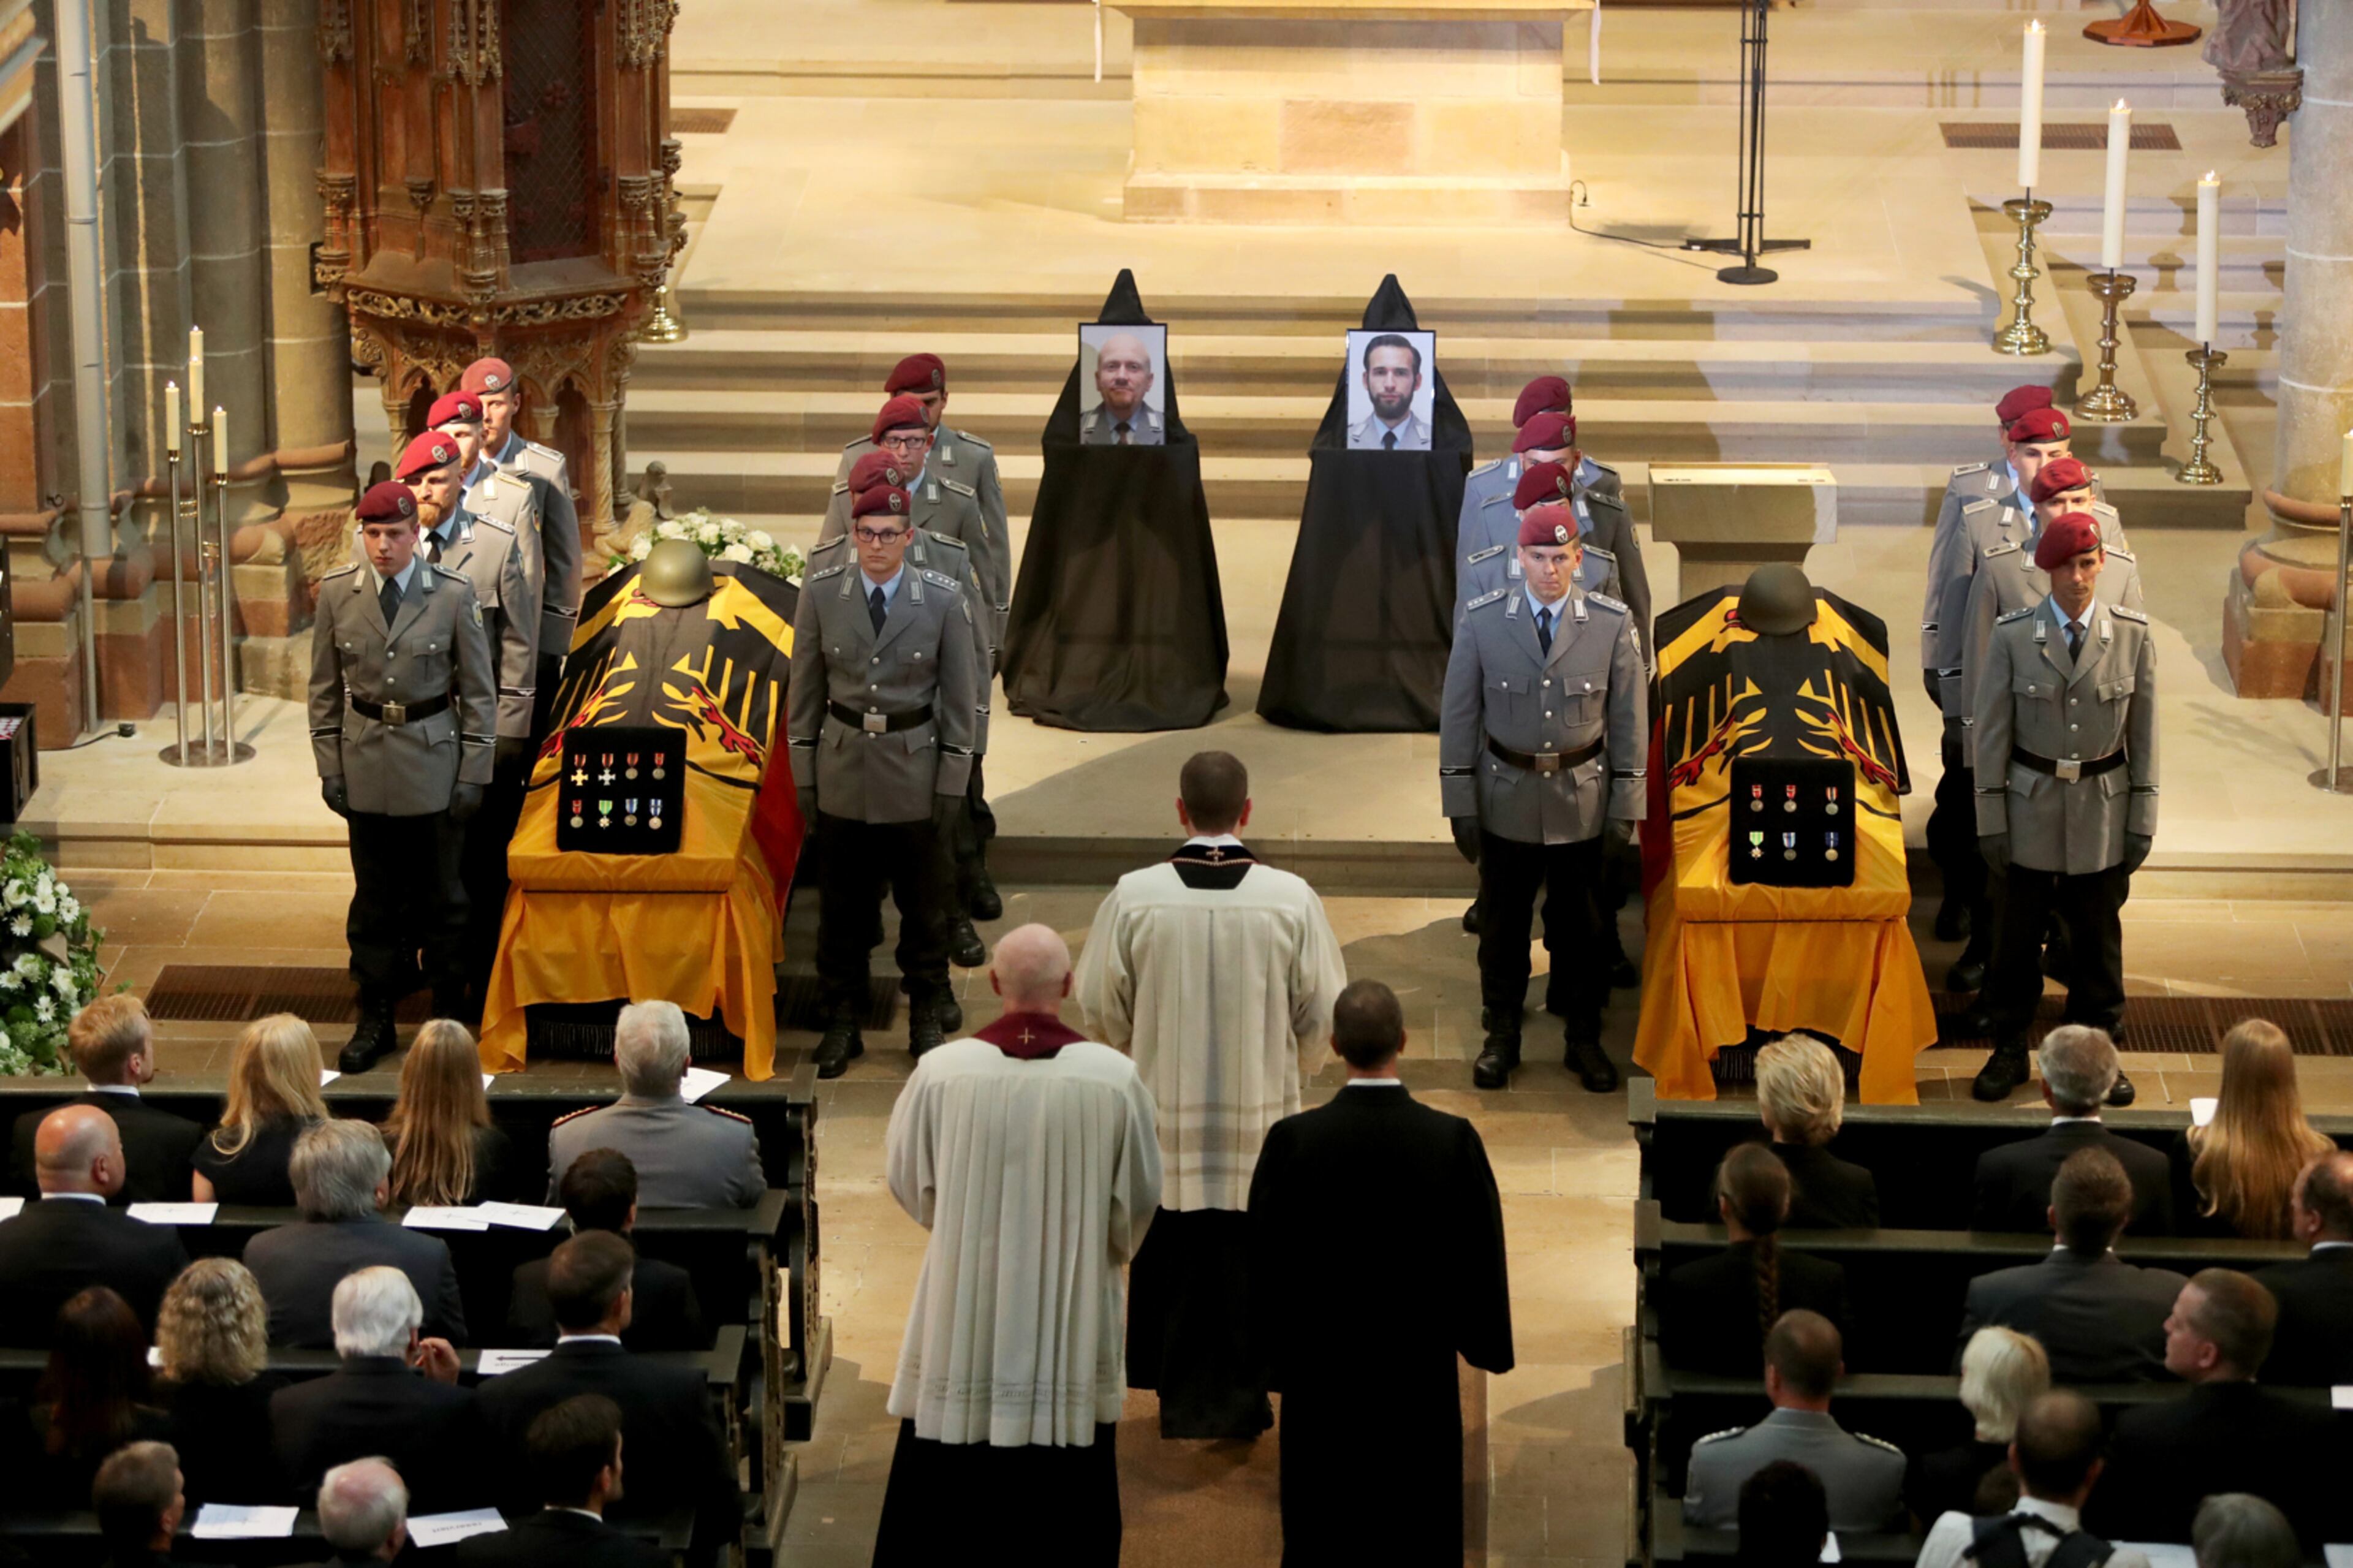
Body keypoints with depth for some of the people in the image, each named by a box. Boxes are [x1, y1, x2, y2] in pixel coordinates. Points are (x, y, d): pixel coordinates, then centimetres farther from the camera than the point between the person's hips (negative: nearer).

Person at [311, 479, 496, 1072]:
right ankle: (375, 1018, 19)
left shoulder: (453, 595, -7)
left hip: (434, 762, -2)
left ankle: (449, 1015, 19)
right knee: (374, 896, 9)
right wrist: (329, 768, 3)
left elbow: (479, 691, -1)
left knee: (441, 894, 8)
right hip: (366, 764, 2)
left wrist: (474, 773, -4)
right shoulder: (337, 593, -1)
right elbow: (325, 689, 6)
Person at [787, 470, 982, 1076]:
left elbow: (960, 697, -2)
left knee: (923, 905, 10)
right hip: (843, 770, 1)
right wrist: (803, 775, 2)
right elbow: (805, 690, 2)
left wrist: (953, 784, -3)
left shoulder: (944, 600, -8)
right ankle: (842, 1021, 21)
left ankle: (928, 1018, 26)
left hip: (914, 771, -1)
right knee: (841, 908, 8)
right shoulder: (822, 593, -5)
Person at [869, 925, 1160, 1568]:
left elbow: (907, 1179, 2)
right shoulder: (1116, 1078, -11)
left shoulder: (941, 1071, -11)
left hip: (962, 1308, 0)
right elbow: (1143, 1194, 1)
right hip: (1073, 1316, 0)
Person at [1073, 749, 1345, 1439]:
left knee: (1170, 1257, 15)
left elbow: (1101, 1004, -2)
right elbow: (1321, 1012, -4)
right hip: (1261, 1113, 0)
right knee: (1246, 1261, 14)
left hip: (1163, 1107, 0)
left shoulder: (1134, 897, -14)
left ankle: (1180, 1398, 25)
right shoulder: (1292, 900, -14)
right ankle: (1239, 1399, 23)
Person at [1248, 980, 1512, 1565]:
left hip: (1322, 1373, 0)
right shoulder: (1454, 1140, -11)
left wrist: (1277, 1352, 10)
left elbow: (1266, 1257, -4)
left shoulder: (1292, 1140, -12)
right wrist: (1484, 1343, 12)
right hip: (1421, 1376, 0)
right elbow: (1482, 1253, -4)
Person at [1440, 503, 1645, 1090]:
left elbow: (1629, 718, -1)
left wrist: (1626, 807, -1)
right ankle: (1501, 1037, 27)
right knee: (1502, 925, 11)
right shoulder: (1482, 621, -8)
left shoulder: (1611, 624, -8)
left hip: (1582, 797, 0)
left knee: (1580, 927, 11)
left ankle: (1584, 1040, 26)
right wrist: (1460, 804, -3)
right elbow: (1459, 715, -3)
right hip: (1506, 798, 0)